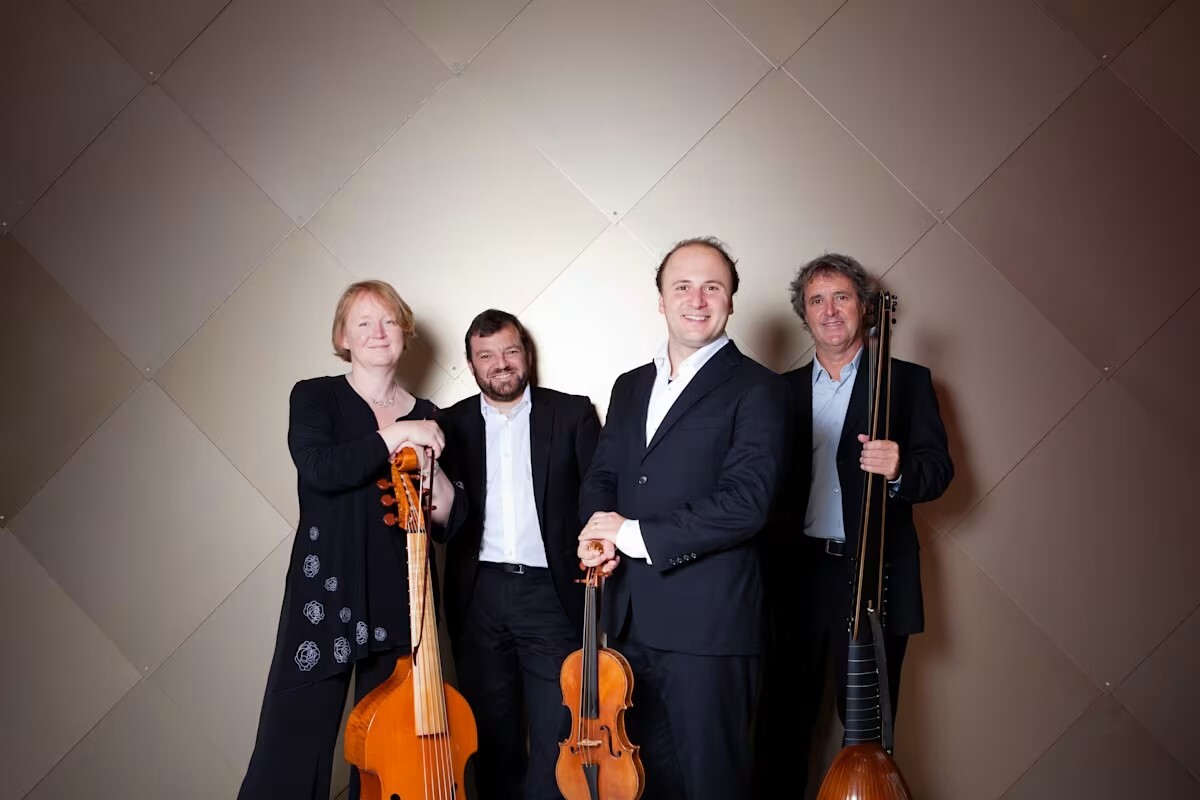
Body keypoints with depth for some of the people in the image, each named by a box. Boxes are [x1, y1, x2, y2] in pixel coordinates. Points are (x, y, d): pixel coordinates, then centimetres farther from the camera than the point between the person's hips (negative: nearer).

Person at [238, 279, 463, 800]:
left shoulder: (426, 417, 10)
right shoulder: (314, 396, 3)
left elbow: (448, 522, 8)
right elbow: (320, 469, -18)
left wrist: (432, 475, -9)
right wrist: (395, 435, -17)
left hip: (400, 605, 3)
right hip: (325, 598, -3)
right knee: (292, 753, -5)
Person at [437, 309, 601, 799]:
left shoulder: (572, 413, 4)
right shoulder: (453, 423, 9)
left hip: (551, 593, -2)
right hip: (479, 596, 2)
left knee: (556, 736, -1)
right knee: (492, 734, 13)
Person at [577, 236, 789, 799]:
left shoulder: (757, 389, -7)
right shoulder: (631, 387, 15)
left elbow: (745, 502, -18)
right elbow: (601, 478, 15)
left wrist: (634, 533, -15)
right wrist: (600, 533, -8)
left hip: (707, 625, -6)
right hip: (630, 621, 6)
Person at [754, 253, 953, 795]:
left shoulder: (907, 381, 5)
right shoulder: (784, 389, 12)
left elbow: (938, 469, -1)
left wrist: (899, 470, -23)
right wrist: (765, 565, -5)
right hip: (797, 576, 2)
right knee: (784, 720, 8)